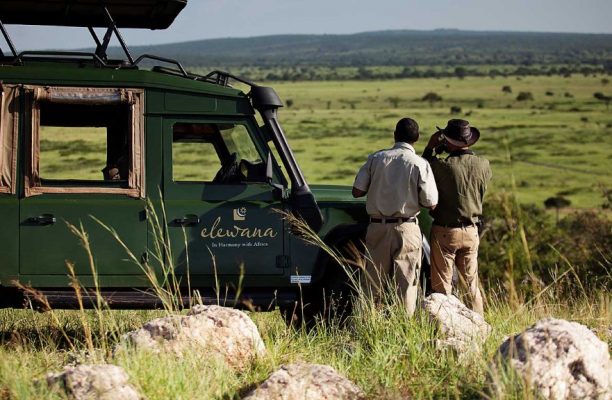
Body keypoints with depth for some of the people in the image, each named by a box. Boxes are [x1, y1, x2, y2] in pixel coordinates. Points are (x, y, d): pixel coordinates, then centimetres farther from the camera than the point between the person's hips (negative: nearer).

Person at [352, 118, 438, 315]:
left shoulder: (376, 158, -1)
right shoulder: (420, 165, -7)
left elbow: (357, 191, 0)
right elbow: (430, 203, -7)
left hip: (377, 228, 2)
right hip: (407, 230, -2)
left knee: (372, 284, 10)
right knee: (406, 284, 4)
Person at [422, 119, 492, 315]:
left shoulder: (442, 165, -19)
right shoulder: (483, 165, -6)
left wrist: (430, 148, 5)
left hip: (445, 232, -4)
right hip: (471, 232, 4)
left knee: (442, 284, 3)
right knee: (471, 283, 15)